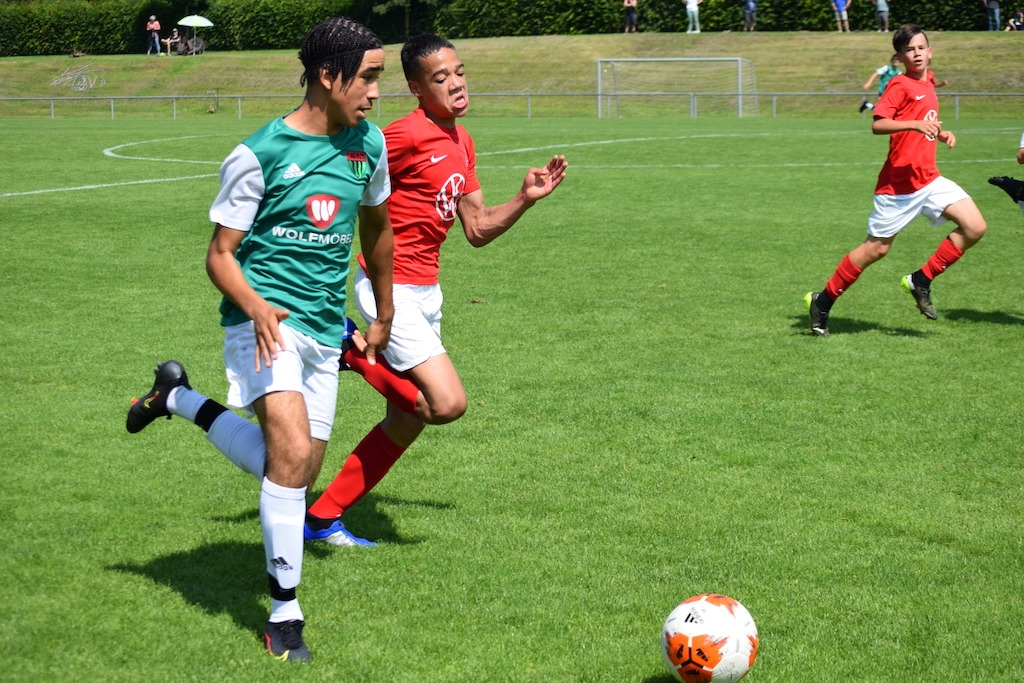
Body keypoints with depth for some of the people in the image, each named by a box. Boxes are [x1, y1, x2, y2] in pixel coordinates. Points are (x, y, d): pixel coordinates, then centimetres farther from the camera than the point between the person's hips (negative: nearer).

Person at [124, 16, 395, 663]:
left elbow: (377, 227, 23)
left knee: (295, 473, 9)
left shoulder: (368, 143, 6)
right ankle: (285, 611, -8)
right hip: (267, 318, -6)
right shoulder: (259, 154, -10)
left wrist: (384, 317, 27)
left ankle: (182, 399, 31)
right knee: (293, 454, -24)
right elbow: (220, 254, -7)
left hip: (325, 328, 6)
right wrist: (255, 308, -27)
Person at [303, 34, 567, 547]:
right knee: (447, 403, -19)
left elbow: (478, 230, 14)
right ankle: (354, 353, 2)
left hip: (425, 292, 9)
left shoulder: (461, 142, 10)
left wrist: (526, 198, 0)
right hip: (393, 291, -9)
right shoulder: (408, 135, -17)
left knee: (407, 420, 13)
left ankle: (323, 518, 22)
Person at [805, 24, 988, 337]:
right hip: (899, 182, -7)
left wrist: (941, 133, 10)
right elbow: (878, 125, -21)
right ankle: (823, 301, 15)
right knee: (877, 247, 0)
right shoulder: (900, 85, -10)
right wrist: (915, 124, -33)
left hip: (929, 179, 7)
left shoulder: (928, 85, 14)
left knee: (974, 227, -7)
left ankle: (920, 281, 5)